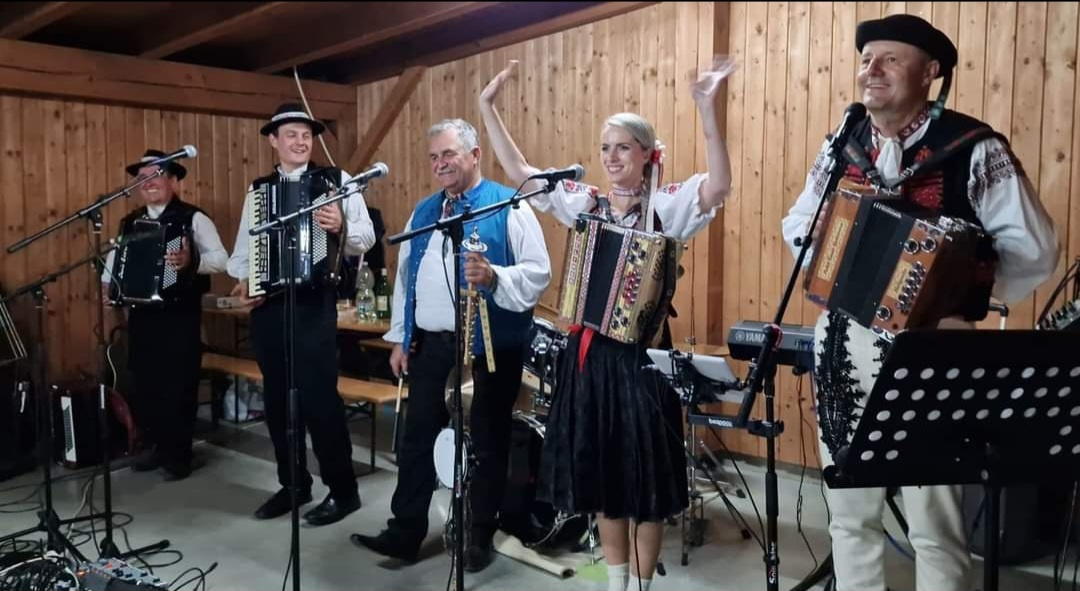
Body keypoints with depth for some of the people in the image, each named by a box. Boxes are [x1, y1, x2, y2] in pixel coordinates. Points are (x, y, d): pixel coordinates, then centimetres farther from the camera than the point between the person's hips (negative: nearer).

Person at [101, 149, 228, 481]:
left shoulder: (193, 218, -6)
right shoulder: (130, 223, 13)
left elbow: (221, 258, -14)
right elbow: (115, 255, 19)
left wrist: (192, 261, -32)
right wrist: (106, 284, 1)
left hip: (180, 315, -6)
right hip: (140, 315, 6)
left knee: (179, 386, 1)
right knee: (143, 384, 13)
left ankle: (179, 456, 14)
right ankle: (156, 447, 28)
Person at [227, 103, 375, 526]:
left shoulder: (336, 180, 0)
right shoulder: (257, 189, 14)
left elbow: (366, 238, -6)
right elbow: (243, 246, 13)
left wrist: (341, 228, -26)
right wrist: (243, 279, -5)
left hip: (314, 303, -5)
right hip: (267, 304, 6)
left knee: (319, 396, -6)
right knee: (277, 398, 12)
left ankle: (342, 490, 9)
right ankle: (292, 484, 27)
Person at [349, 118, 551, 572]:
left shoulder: (508, 207, -6)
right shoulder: (423, 212, 13)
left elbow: (539, 272, -13)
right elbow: (404, 277, 16)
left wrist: (494, 277, -30)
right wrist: (399, 337, 12)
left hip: (491, 347, -5)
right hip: (430, 344, 6)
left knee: (487, 441, 7)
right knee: (417, 437, 10)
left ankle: (480, 537, 23)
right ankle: (405, 531, 23)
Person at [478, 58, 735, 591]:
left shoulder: (666, 204, -5)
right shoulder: (583, 202, 8)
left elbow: (719, 185, -23)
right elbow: (518, 171, 11)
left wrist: (707, 111, -31)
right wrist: (488, 108, 7)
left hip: (640, 353, -4)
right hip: (589, 351, 5)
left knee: (644, 477, 6)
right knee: (600, 473, 14)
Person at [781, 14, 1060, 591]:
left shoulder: (973, 146, -5)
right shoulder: (842, 145, 9)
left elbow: (1033, 248, -5)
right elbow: (797, 223, 19)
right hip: (842, 347, 4)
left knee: (934, 525, 5)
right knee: (850, 514, 15)